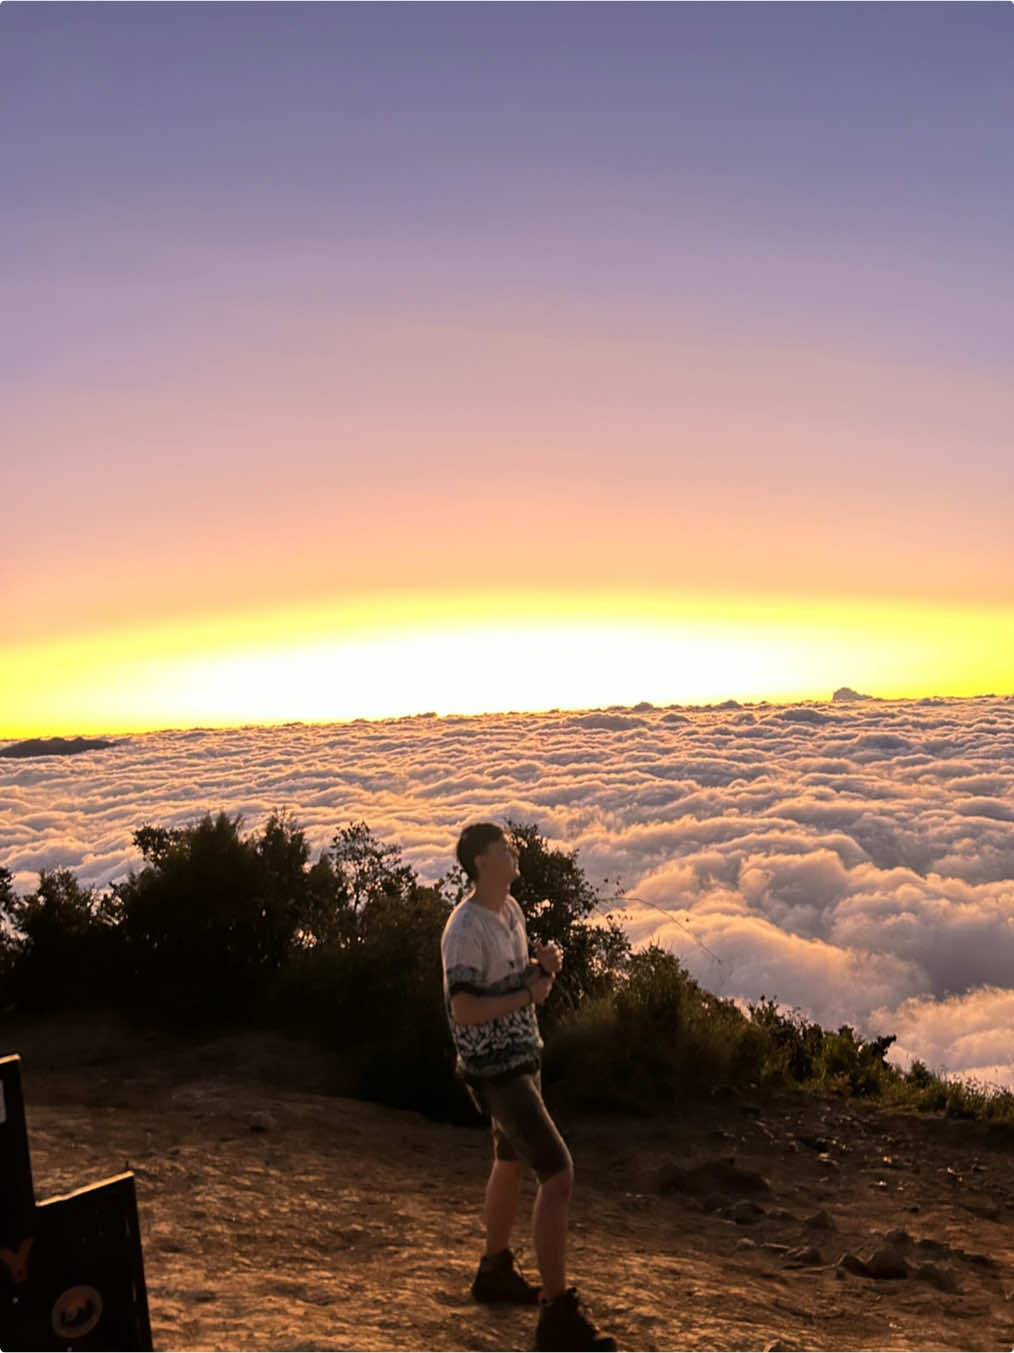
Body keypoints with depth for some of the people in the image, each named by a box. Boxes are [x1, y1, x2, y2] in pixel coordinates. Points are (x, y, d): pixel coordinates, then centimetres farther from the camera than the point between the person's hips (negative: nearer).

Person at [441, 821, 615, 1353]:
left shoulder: (510, 909, 5)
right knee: (558, 1175, -13)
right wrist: (528, 995, -20)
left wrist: (543, 964, -3)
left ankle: (494, 1272, 44)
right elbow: (463, 1009, -27)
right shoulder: (466, 929, -23)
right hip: (496, 1070, -10)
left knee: (511, 1163, 24)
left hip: (522, 1058, 10)